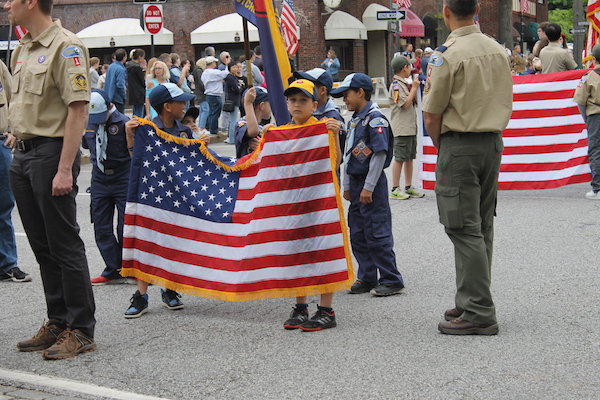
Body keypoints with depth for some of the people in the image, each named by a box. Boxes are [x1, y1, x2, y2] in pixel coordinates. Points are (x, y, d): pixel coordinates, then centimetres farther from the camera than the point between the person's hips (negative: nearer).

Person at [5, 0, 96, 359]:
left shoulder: (66, 46, -12)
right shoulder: (22, 50, 15)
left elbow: (78, 109, -18)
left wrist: (65, 169, -22)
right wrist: (19, 151, 14)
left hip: (52, 154, -9)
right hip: (23, 154, 9)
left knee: (65, 245, -3)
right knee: (43, 247, 13)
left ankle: (81, 331, 6)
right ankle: (58, 323, 23)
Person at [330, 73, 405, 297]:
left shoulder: (375, 119, -13)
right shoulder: (354, 120, 14)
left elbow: (380, 154, -18)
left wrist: (369, 187, -19)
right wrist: (347, 186, 17)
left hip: (372, 183, -9)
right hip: (356, 182, 9)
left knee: (377, 233, -6)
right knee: (357, 234, 12)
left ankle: (391, 280, 3)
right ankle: (367, 278, 22)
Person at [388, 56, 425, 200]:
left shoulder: (406, 84, 16)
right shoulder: (396, 85, -12)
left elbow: (414, 102, 21)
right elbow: (405, 104, -20)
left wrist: (415, 87, 11)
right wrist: (414, 88, -12)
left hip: (411, 127, 9)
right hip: (401, 128, -9)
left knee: (410, 157, 12)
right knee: (399, 159, -5)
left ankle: (408, 187, 19)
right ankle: (395, 189, 0)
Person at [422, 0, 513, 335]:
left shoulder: (447, 55, -13)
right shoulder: (499, 51, 8)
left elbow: (432, 116, -10)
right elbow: (506, 106, 14)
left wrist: (440, 148, 5)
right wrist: (492, 135, 18)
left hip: (459, 144, -7)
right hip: (493, 143, 7)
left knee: (465, 229, -4)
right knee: (482, 227, 13)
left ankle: (480, 313, -3)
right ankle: (474, 301, 22)